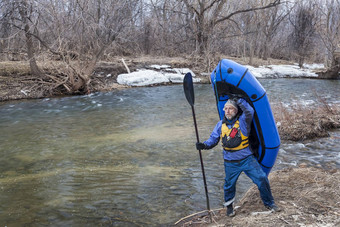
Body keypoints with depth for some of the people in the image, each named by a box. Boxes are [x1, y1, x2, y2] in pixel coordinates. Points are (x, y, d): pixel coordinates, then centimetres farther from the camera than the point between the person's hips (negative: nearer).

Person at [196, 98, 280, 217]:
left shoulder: (242, 121, -8)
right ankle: (229, 206, 38)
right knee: (229, 185, 12)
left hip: (247, 159, -2)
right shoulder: (221, 125, 0)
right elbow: (213, 139, 5)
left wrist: (239, 100, -22)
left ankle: (269, 203, 20)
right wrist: (204, 145, -13)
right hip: (230, 163, 2)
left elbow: (249, 111, -29)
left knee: (262, 179, -4)